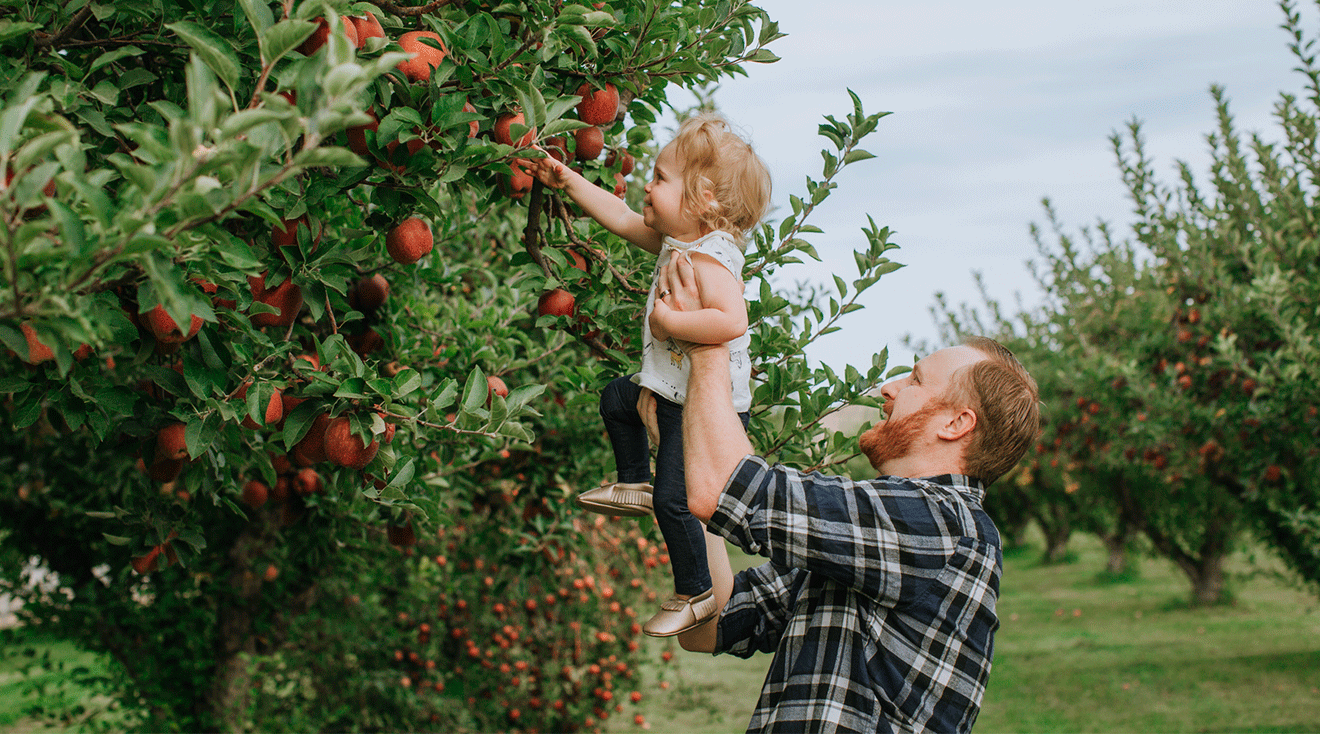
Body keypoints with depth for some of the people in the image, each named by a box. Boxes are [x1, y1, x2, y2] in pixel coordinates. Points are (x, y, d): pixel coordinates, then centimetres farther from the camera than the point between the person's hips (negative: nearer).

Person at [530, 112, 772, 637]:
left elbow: (732, 321, -42)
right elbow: (620, 219, 17)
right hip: (673, 388, 10)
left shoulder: (709, 257, -28)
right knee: (617, 398, 30)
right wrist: (568, 182, 17)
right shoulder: (675, 239, 3)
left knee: (673, 499, -8)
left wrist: (669, 322, -33)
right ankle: (635, 485, 45)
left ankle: (696, 595, 8)